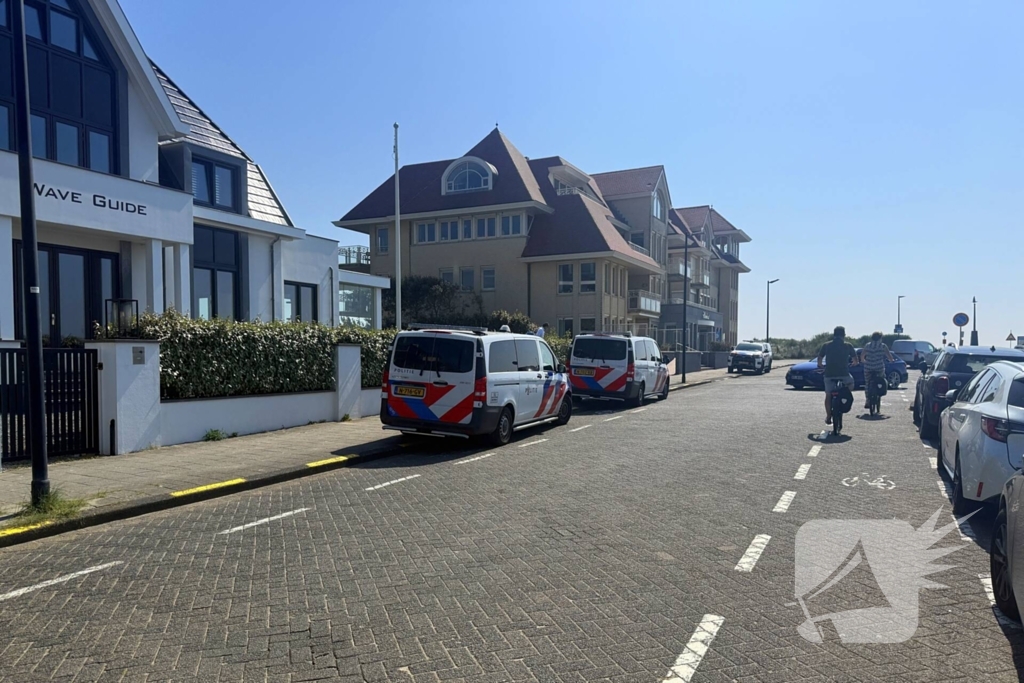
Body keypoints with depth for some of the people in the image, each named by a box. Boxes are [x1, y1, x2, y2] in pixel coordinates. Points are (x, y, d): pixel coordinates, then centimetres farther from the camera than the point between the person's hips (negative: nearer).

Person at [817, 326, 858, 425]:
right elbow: (855, 361, 7)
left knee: (828, 395, 11)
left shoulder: (826, 345, 6)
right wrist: (852, 363, 30)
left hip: (829, 374, 1)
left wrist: (821, 366, 27)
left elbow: (819, 360, 6)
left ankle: (828, 417, 9)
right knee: (851, 382, 32)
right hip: (844, 373, -1)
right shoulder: (848, 345, 4)